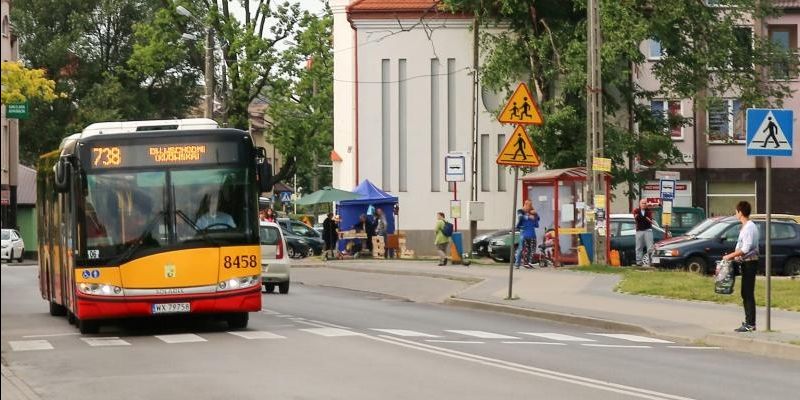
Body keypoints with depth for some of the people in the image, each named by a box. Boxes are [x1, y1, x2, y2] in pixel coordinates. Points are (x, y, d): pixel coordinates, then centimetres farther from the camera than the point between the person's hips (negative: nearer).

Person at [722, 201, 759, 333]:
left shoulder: (749, 227, -17)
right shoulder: (745, 227, 14)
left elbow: (746, 249, -22)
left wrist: (730, 256, -16)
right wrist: (735, 256, 13)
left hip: (750, 262, -10)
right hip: (746, 263, 10)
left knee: (748, 294, -8)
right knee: (745, 293, 15)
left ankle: (750, 324, -7)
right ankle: (749, 322, 21)